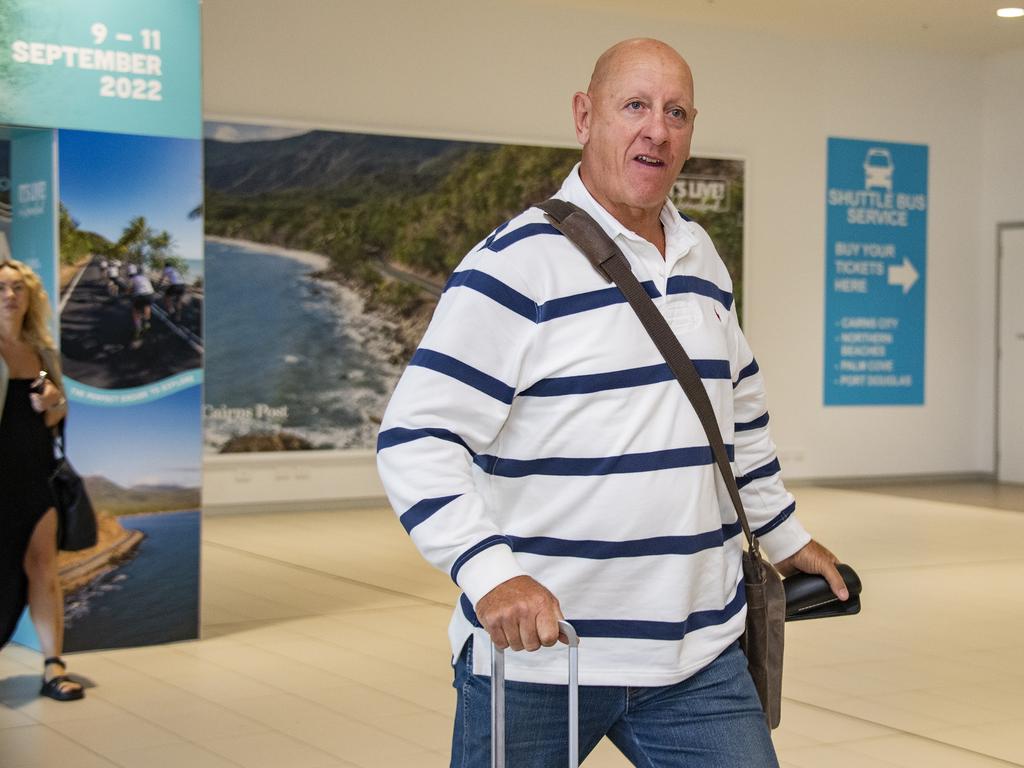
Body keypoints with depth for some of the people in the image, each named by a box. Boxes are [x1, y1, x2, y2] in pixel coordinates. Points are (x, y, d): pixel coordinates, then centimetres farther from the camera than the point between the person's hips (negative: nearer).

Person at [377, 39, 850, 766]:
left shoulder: (703, 260, 13)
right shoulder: (517, 264, -11)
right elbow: (417, 438, -18)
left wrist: (784, 536, 31)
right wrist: (489, 572, -29)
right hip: (535, 656, -5)